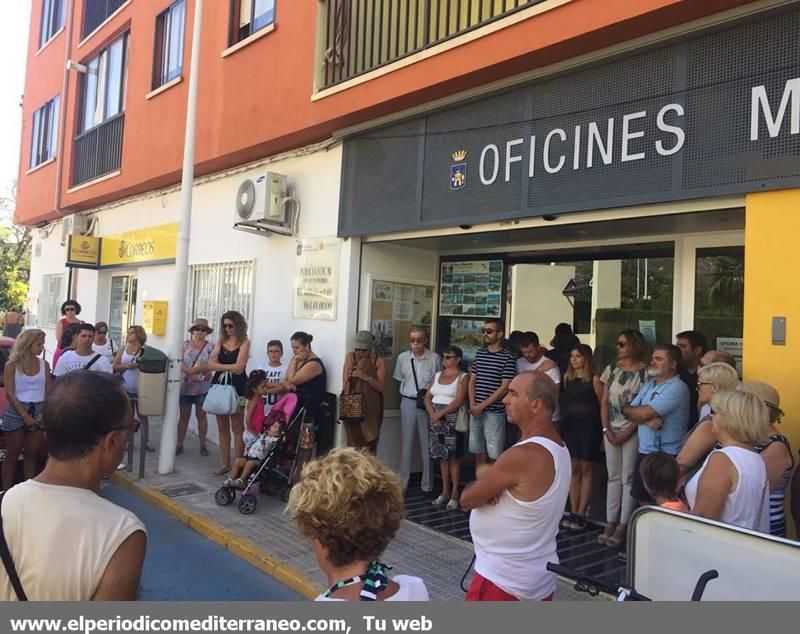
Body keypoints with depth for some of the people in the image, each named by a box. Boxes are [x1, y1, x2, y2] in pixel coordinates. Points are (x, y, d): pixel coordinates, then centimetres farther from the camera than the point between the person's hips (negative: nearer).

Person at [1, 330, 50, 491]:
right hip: (16, 411, -3)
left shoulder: (44, 364, 5)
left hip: (38, 411, 3)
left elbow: (49, 391, 5)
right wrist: (25, 416, -14)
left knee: (31, 454, 8)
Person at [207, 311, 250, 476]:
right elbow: (211, 365, -1)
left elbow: (238, 368, -15)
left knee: (237, 428, 0)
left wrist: (221, 366, -4)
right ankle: (225, 464, 19)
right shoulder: (220, 341, 10)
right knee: (222, 427, 10)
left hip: (237, 387, -5)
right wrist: (230, 366, -12)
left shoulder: (244, 342, -4)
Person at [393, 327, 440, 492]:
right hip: (408, 403, 2)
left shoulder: (434, 358, -6)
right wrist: (406, 393, 4)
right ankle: (402, 483, 19)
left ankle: (427, 484, 19)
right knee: (406, 443, 9)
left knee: (427, 444, 7)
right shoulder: (402, 357, 0)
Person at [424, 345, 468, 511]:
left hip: (453, 421, -5)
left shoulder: (463, 377, -4)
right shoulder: (437, 375, 14)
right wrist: (433, 414, -8)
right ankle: (445, 491, 17)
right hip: (436, 420, 5)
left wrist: (440, 413, -15)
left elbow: (458, 401, -14)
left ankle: (454, 494, 4)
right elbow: (427, 397, 8)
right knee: (442, 456, 8)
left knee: (453, 457, -3)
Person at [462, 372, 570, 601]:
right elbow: (486, 471, 10)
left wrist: (482, 482, 1)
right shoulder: (558, 448, 3)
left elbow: (467, 499, -19)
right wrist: (486, 473, -12)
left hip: (503, 582, -9)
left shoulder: (523, 455, -28)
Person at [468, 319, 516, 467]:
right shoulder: (479, 354, 10)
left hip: (494, 412, -5)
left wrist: (482, 405, -12)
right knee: (478, 451, 13)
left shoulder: (507, 358, -7)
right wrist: (473, 404, -2)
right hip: (476, 410, 5)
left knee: (494, 454, 0)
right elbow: (472, 381, 12)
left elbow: (505, 387, -11)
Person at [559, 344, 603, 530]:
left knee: (585, 470, 2)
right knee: (573, 470, 8)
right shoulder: (567, 377, 9)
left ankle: (581, 515, 7)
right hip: (569, 426, 5)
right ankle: (573, 512, 14)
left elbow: (603, 403, -8)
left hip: (589, 427, -5)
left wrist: (602, 427, -9)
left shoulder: (594, 379, -7)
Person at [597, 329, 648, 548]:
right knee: (613, 476, 9)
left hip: (632, 431, -5)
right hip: (611, 430, 5)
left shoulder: (645, 372, -7)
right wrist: (607, 430, -1)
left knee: (628, 478, 0)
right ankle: (610, 523, 15)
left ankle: (622, 526, 6)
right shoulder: (612, 369, 8)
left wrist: (626, 433, -12)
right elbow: (604, 402, 8)